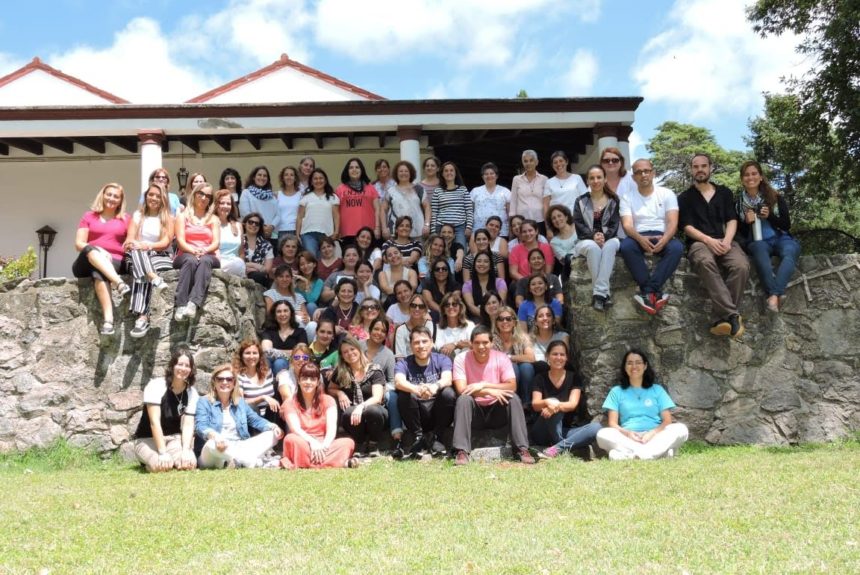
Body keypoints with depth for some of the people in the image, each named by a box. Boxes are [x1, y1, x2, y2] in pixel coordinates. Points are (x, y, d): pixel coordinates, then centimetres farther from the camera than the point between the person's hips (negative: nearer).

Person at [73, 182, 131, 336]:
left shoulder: (125, 219, 19)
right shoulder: (89, 216, 19)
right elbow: (79, 244, 7)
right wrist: (97, 249, -11)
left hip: (115, 261, -1)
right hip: (88, 261, 1)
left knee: (98, 273, -38)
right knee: (92, 250, -37)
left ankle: (108, 320, -55)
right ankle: (119, 283, -57)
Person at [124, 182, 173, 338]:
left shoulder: (167, 218, 11)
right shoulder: (137, 215, 17)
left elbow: (166, 242, -2)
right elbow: (130, 239, 6)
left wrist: (147, 246, -21)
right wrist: (132, 244, -20)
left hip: (160, 256, -2)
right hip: (137, 257, 2)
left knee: (141, 272, -36)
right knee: (136, 251, -36)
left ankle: (143, 317, -49)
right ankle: (155, 278, -59)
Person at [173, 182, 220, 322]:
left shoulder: (214, 219, 19)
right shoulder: (183, 216, 14)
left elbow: (216, 243, 4)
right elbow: (180, 240, 0)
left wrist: (204, 250, -18)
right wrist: (193, 250, -21)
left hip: (209, 256, 1)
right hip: (185, 256, -1)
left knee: (204, 260, -37)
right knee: (191, 260, -38)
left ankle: (193, 303, -58)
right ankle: (181, 305, -52)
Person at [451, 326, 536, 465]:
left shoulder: (501, 358, -9)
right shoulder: (461, 359, -12)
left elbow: (512, 386, -19)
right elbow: (461, 389, -22)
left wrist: (484, 385, -29)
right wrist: (490, 391, -33)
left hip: (497, 411, 1)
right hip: (474, 413, -1)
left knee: (513, 398, -26)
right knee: (463, 399, -30)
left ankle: (522, 449, -24)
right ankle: (461, 451, -32)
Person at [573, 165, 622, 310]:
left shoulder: (613, 200, 12)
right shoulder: (581, 201, 12)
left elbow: (614, 224, 1)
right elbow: (579, 224, -1)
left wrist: (604, 236, -20)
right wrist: (593, 236, -19)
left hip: (608, 240, 0)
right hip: (586, 241, 0)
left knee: (611, 245, -38)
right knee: (593, 247, -38)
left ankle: (598, 293, -45)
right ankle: (604, 292, -39)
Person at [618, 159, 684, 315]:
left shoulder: (667, 194, 9)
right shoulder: (627, 197, 9)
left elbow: (672, 222, -3)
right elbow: (627, 225, -6)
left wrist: (664, 239, -26)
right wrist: (640, 239, -29)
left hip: (662, 237, 0)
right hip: (638, 237, 0)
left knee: (677, 247, -34)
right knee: (626, 246, -35)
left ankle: (647, 291, -35)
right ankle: (655, 292, -32)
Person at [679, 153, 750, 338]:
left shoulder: (724, 192, 22)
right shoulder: (685, 197, 16)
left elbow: (732, 220, 11)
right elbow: (687, 227, 4)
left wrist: (727, 240, -11)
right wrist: (709, 240, -14)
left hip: (724, 241, 3)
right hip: (699, 242, -2)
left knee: (741, 265, -33)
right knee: (705, 261, -40)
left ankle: (723, 318, -33)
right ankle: (732, 315, -46)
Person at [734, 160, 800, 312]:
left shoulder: (775, 198, 9)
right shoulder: (738, 203, 9)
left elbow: (787, 225, 6)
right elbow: (738, 234, 10)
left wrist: (770, 216, -11)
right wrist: (746, 222, -11)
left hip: (780, 238, 1)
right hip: (757, 241, -1)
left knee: (789, 253, -35)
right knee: (759, 250, -38)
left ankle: (773, 294, -54)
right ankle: (775, 294, -54)